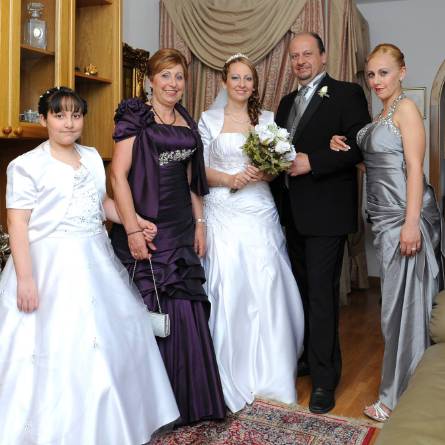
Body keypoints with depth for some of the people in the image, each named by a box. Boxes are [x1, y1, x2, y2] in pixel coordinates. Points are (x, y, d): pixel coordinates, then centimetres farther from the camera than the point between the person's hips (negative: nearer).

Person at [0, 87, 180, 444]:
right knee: (55, 348, 0)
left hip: (96, 261, 7)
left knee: (110, 340, 15)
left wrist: (135, 221, 7)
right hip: (50, 265, -6)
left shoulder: (93, 157, 10)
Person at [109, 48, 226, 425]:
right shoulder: (135, 116, -3)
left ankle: (191, 400, 26)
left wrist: (199, 223, 12)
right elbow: (118, 174, -11)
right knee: (155, 312, -2)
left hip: (181, 229, 6)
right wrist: (132, 230, -17)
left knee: (187, 312, 8)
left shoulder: (187, 122, 15)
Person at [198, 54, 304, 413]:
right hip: (223, 212, -1)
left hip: (260, 212, 2)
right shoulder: (209, 119, 8)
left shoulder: (268, 119, 12)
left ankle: (270, 376, 12)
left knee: (267, 288, -3)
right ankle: (232, 379, 11)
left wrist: (265, 173, -12)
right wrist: (231, 179, -14)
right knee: (228, 290, -4)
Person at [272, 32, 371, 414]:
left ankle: (325, 378, 5)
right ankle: (310, 357, 30)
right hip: (294, 212, 7)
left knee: (322, 292, -5)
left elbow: (360, 146, -14)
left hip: (326, 211, -7)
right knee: (303, 289, 14)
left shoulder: (347, 94, -4)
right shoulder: (288, 102, 18)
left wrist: (311, 162, -21)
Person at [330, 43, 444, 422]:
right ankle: (400, 389, 29)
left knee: (404, 303, 0)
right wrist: (345, 147, 2)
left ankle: (401, 398, 14)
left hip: (405, 217, -9)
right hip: (385, 218, 9)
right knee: (396, 302, 15)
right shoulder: (382, 114, 17)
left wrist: (411, 224, -21)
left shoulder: (406, 108, -9)